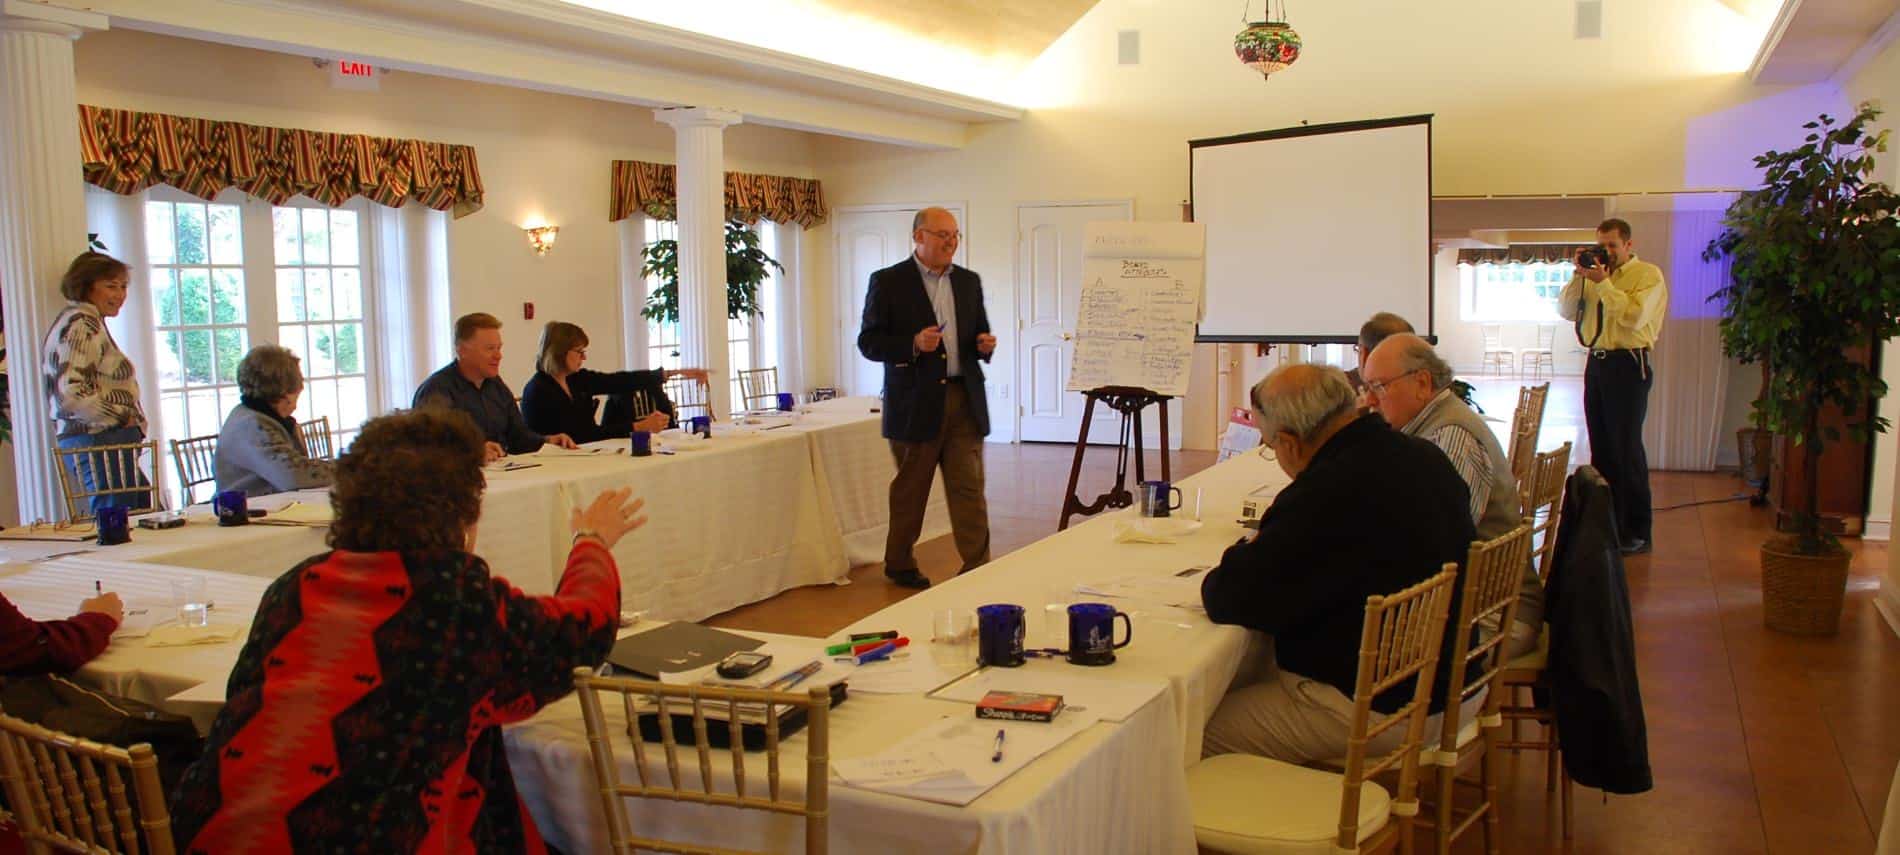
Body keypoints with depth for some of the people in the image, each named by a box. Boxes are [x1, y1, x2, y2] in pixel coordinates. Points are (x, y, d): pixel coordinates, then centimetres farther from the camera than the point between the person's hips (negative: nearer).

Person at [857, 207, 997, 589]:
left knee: (969, 488, 0)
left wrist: (985, 345, -4)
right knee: (910, 491, 9)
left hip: (964, 399, 4)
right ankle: (900, 565, 25)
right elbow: (868, 342, -5)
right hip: (915, 402, -3)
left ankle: (977, 568, 4)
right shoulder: (888, 282, -3)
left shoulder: (969, 281, 12)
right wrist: (913, 345, -21)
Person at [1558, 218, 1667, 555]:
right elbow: (1567, 311, 9)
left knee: (1627, 448, -5)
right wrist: (1579, 275, -1)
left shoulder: (1648, 274, -5)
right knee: (1601, 448, 11)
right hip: (1597, 361, 7)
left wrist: (1603, 283, -18)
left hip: (1628, 365, -7)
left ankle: (1637, 532, 2)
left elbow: (1635, 316, -19)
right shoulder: (1597, 273, 15)